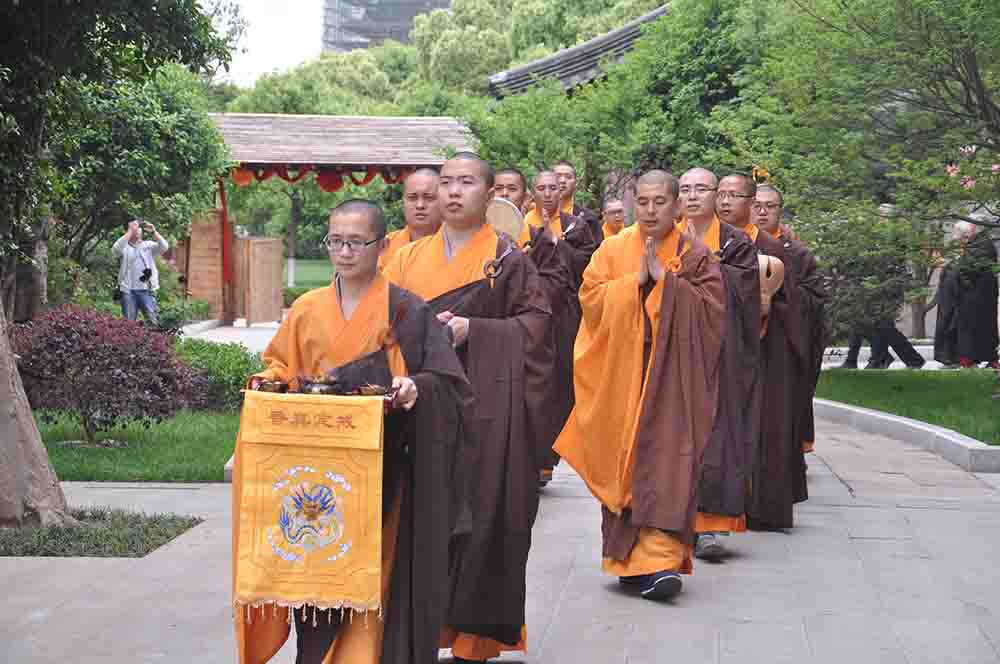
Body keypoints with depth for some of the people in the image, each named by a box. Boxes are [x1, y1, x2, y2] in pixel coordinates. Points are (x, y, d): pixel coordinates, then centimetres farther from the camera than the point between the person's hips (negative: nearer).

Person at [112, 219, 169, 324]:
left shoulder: (149, 245, 10)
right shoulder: (125, 247, 5)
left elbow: (164, 247, -6)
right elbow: (116, 248, -18)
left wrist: (153, 232, -16)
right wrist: (130, 231, -20)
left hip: (146, 290, 1)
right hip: (128, 290, 0)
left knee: (153, 320, -4)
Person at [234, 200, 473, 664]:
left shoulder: (406, 311, -5)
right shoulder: (308, 309, 7)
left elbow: (444, 378, -9)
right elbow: (282, 366, 15)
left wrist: (416, 387, -29)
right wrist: (268, 381, -7)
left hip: (380, 466, -3)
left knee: (373, 568, -4)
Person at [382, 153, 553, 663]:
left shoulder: (507, 260, 2)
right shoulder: (410, 258, 13)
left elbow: (535, 323, -4)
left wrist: (474, 329, -14)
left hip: (484, 405, -3)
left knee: (479, 512, -5)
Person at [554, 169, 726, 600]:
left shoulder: (695, 254, 4)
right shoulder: (613, 250, 8)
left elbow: (709, 306, -6)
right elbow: (590, 297, -1)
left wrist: (664, 278, -11)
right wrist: (637, 280, -10)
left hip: (671, 377, -2)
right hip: (620, 373, 2)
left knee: (666, 458, -11)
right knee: (623, 461, 4)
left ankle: (658, 557, -15)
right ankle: (628, 556, 15)